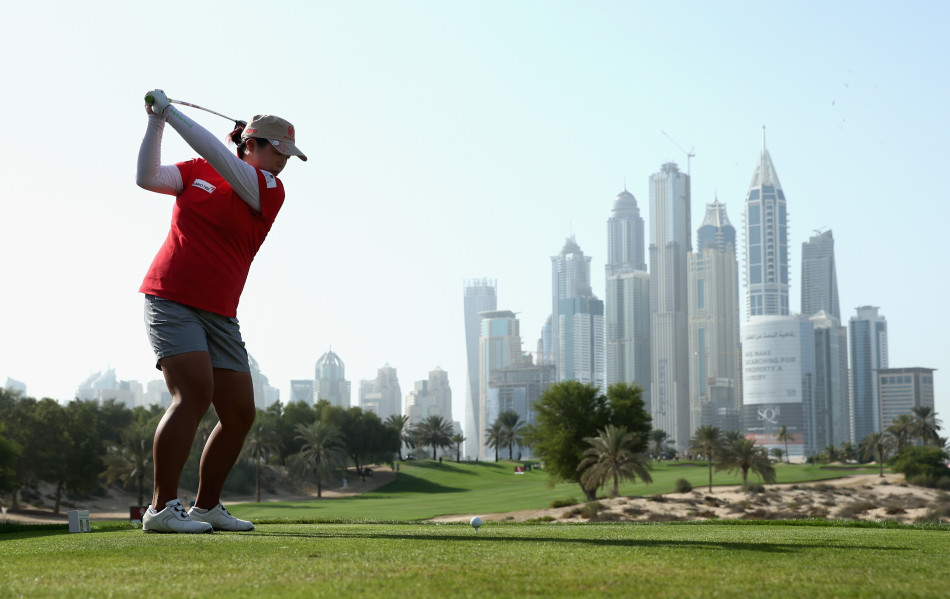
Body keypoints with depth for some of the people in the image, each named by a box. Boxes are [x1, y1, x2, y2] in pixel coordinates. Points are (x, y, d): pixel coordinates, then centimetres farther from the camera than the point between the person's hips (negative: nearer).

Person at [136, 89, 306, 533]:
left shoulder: (271, 190, 4)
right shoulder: (196, 172, 7)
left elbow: (220, 158, -9)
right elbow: (148, 177, -2)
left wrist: (170, 111, -9)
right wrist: (155, 122, -9)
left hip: (219, 314, 4)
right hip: (171, 300, -4)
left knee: (240, 412, 0)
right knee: (195, 392, -22)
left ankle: (207, 506, 16)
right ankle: (162, 508, -20)